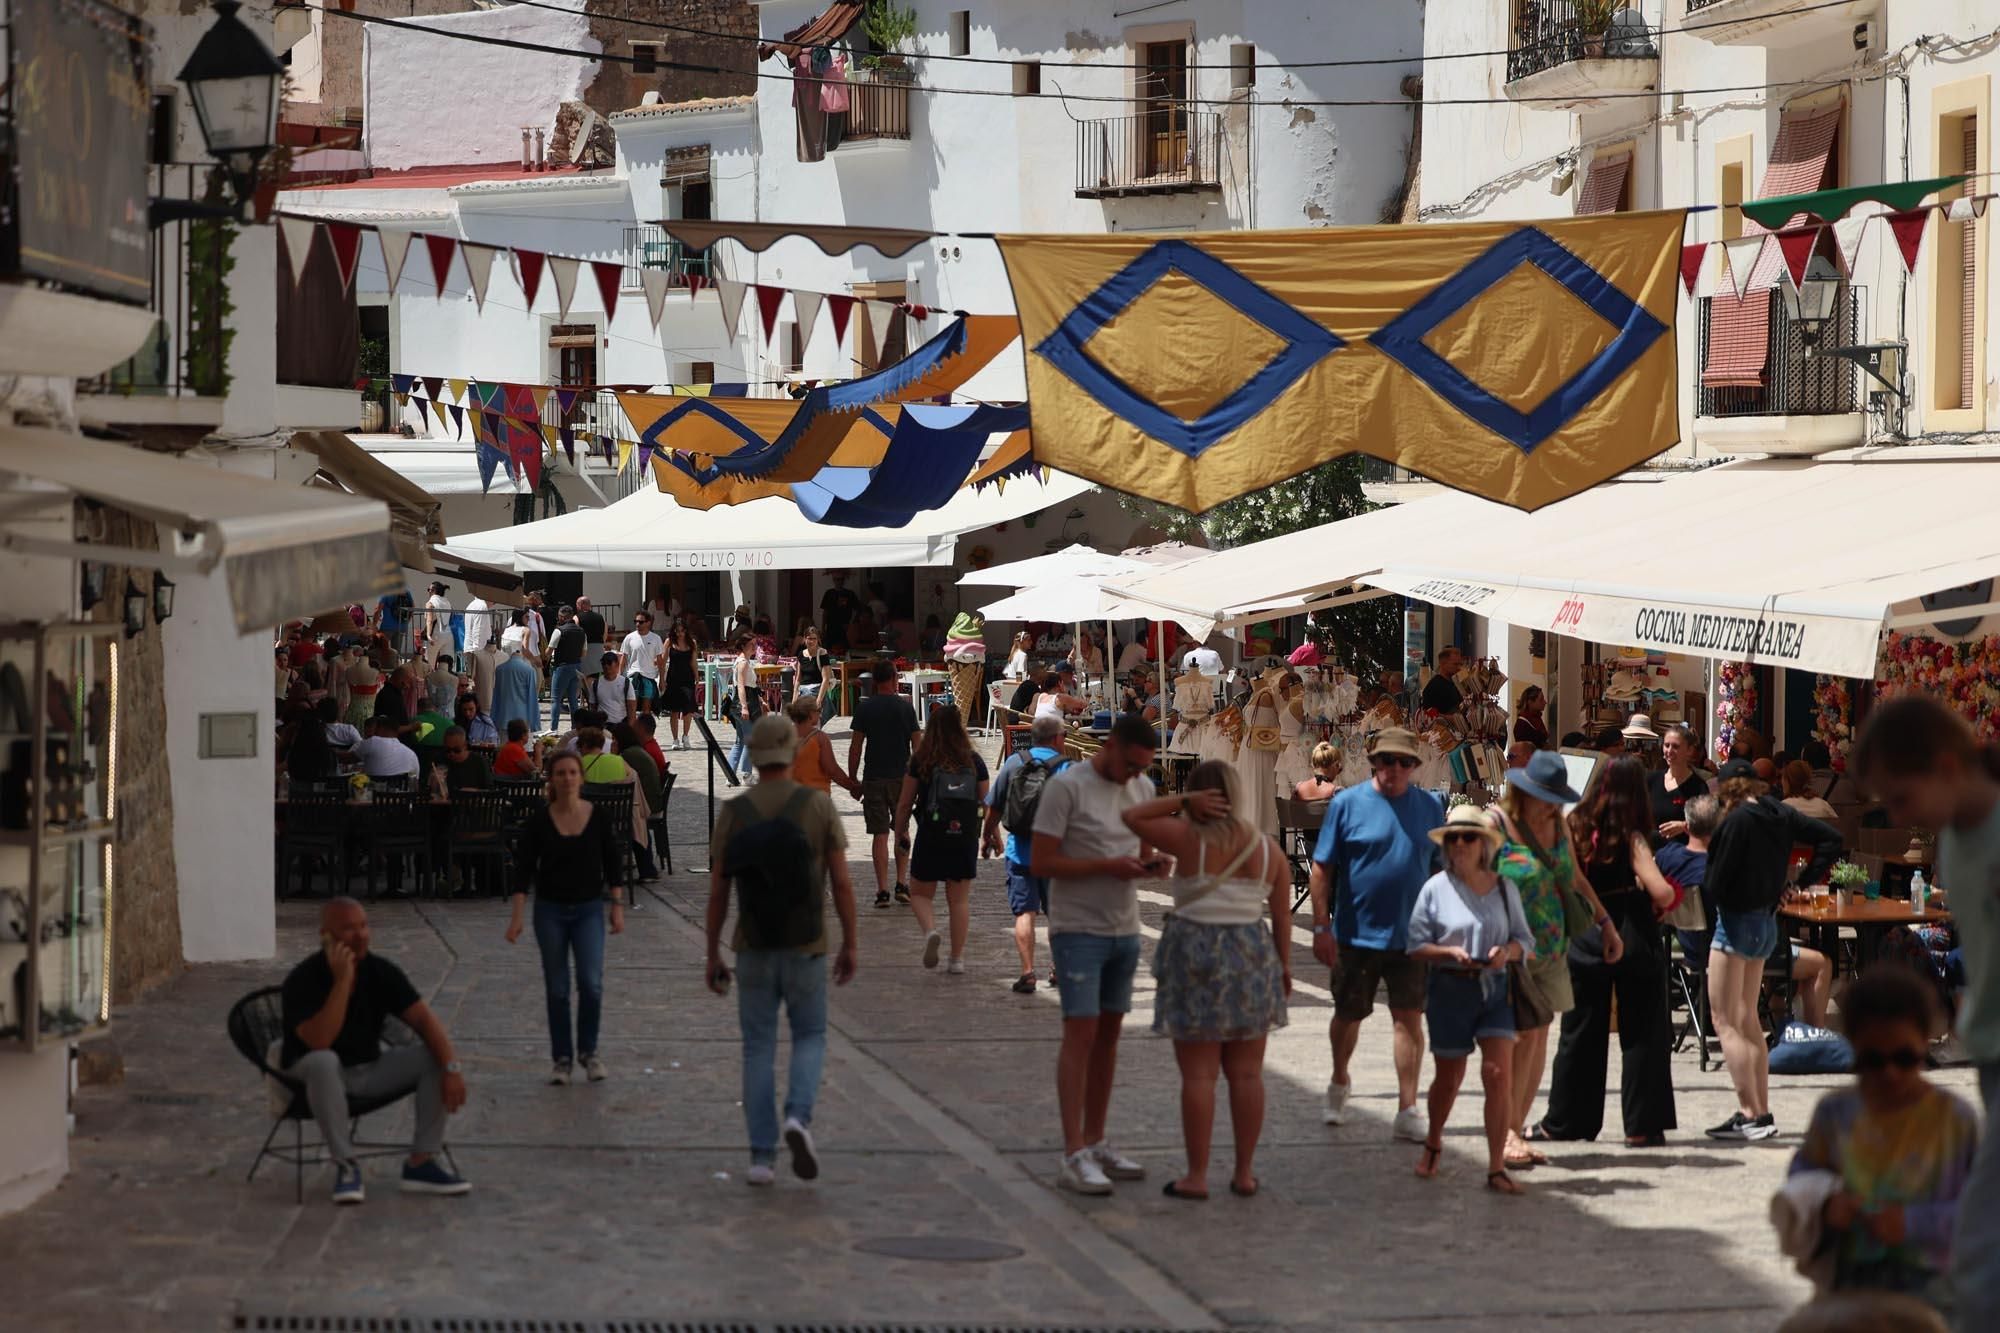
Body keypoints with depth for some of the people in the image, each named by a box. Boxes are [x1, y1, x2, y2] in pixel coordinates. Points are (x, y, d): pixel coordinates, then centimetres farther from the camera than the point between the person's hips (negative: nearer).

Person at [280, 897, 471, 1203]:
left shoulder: (381, 971, -6)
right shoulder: (302, 981, -21)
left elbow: (424, 1021, -10)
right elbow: (319, 1043, -34)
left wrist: (452, 1068, -25)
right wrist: (342, 981, -36)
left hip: (370, 1069, 5)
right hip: (314, 1075, -5)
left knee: (433, 1057, -15)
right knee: (323, 1062, -40)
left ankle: (421, 1163, -12)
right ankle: (346, 1165, -27)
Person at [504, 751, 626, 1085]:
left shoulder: (599, 818, -3)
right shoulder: (538, 822, -5)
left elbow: (613, 865, 4)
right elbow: (523, 870, -4)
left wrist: (617, 907, 0)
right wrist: (517, 916, -9)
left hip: (589, 908, 0)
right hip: (550, 910, 0)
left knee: (591, 983, -12)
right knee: (556, 989, 5)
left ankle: (588, 1051, 7)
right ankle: (562, 1058, 15)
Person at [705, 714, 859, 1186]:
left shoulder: (732, 813, -5)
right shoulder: (820, 805, -8)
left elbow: (716, 893, -3)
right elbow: (842, 884, -7)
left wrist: (712, 957, 6)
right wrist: (850, 947, 3)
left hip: (754, 950, 1)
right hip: (805, 949, -1)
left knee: (759, 1050, 10)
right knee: (810, 1040, 15)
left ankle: (762, 1158, 4)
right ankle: (798, 1119, -12)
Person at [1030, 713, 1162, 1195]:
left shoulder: (1142, 789, 8)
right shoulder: (1066, 788, -13)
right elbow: (1040, 863, -14)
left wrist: (1150, 864, -7)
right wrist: (1108, 866, -22)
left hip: (1125, 930, 7)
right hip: (1078, 930, -7)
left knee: (1108, 1033, 11)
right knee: (1081, 1033, -11)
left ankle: (1096, 1144, 19)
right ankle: (1075, 1157, -13)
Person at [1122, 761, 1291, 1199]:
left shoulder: (1190, 839, -10)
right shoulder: (1269, 848, 2)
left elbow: (1132, 817, -3)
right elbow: (1282, 915, 5)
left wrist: (1183, 800, -7)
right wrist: (1283, 966, 16)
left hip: (1196, 959, -4)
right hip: (1251, 960, 4)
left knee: (1198, 1074, -1)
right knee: (1246, 1073, 9)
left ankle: (1197, 1176, 1)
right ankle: (1244, 1173, 11)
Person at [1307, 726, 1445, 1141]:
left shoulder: (1430, 807, 3)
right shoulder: (1347, 804, -5)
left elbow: (1442, 869, 9)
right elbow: (1322, 869, -5)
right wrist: (1322, 927, -10)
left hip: (1410, 935, 1)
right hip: (1355, 934, -1)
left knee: (1409, 1018, -2)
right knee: (1348, 1014, 13)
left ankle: (1408, 1110, 1)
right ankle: (1339, 1084, 39)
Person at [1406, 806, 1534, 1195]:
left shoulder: (1503, 888, 4)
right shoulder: (1436, 888, -2)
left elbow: (1525, 941, 8)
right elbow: (1416, 945, -3)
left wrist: (1507, 952, -14)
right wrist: (1450, 952, -20)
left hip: (1494, 988, 1)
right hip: (1449, 990, -1)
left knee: (1499, 1075, -11)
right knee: (1448, 1078, 10)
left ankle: (1496, 1168, -6)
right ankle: (1433, 1145, 39)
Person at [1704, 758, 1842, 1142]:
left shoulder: (1737, 821, -18)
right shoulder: (1781, 815, 5)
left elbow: (1716, 883, -18)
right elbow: (1831, 839, 11)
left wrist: (1706, 885, 5)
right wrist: (1805, 880, 10)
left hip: (1736, 920, -9)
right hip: (1767, 920, 9)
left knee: (1724, 1021, -4)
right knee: (1747, 1020, 17)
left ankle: (1750, 1114, -10)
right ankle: (1762, 1112, 17)